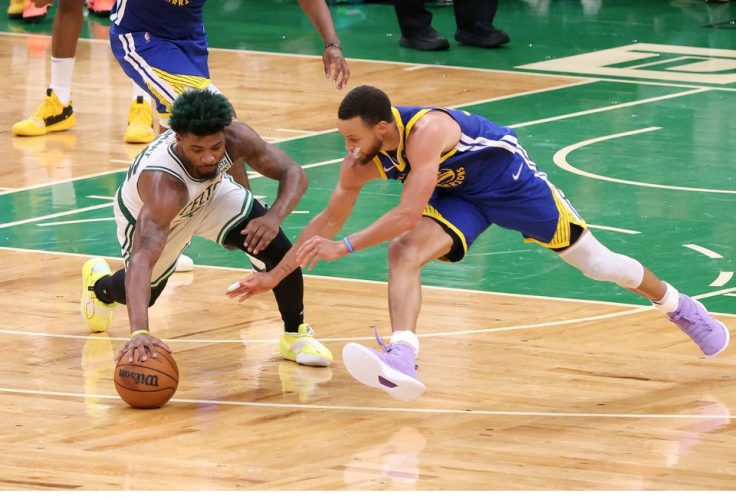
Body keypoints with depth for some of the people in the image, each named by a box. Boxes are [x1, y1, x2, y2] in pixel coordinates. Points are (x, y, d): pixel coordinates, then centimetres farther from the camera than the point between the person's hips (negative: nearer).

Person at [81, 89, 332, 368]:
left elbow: (293, 174, -25)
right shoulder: (162, 183, -49)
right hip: (146, 212, -3)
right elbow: (142, 259, -57)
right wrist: (139, 332, -71)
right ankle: (99, 286, 53)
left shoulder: (235, 138, -36)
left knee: (279, 250, -17)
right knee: (146, 293, 16)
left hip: (210, 192, 3)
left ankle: (296, 334, 8)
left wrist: (274, 217, -47)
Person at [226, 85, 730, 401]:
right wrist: (275, 275, -6)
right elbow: (329, 219, -3)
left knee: (595, 261, 7)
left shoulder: (426, 130, -39)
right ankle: (401, 363, -40)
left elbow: (409, 214, -45)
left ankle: (678, 306, 33)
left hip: (510, 178, -5)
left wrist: (344, 248, -45)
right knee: (404, 254, -23)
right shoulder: (361, 161, -16)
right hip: (458, 197, 6)